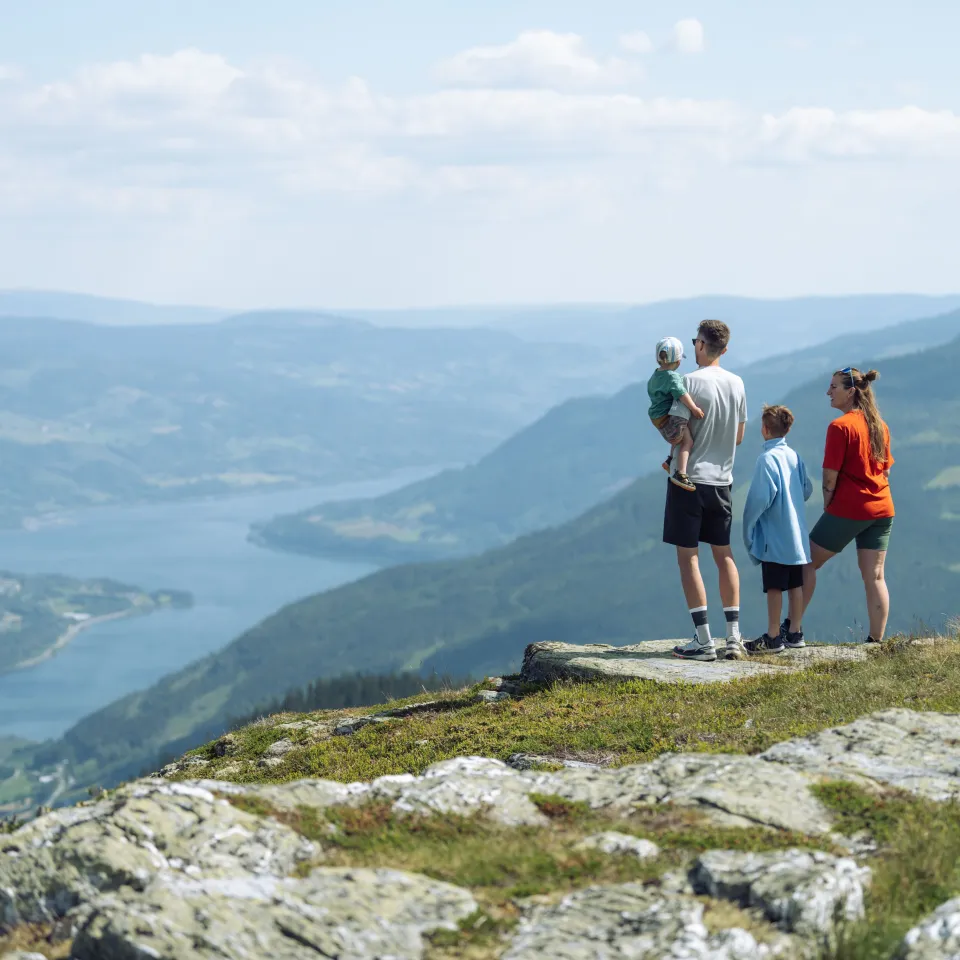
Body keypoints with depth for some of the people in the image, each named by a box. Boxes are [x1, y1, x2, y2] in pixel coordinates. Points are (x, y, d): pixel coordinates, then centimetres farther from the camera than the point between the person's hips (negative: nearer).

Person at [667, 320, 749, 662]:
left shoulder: (690, 383, -14)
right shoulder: (736, 384, 5)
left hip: (690, 479, -6)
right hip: (722, 479, 6)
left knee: (688, 557, -1)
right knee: (724, 554, 14)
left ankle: (704, 641, -4)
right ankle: (734, 637, 12)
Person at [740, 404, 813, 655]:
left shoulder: (767, 458, -15)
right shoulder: (794, 456, 7)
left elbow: (761, 497, -18)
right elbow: (807, 490, 15)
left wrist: (748, 527, -7)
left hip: (774, 538, -8)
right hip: (797, 536, 8)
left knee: (774, 587, -4)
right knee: (795, 584, 11)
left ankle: (773, 637, -2)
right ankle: (795, 633, 16)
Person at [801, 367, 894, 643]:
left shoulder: (840, 427, -12)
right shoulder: (880, 426, 11)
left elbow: (830, 475, -12)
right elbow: (885, 471, 15)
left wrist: (827, 507, -1)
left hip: (848, 509, -7)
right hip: (882, 509, 7)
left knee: (808, 562, 6)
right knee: (874, 576, 5)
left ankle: (791, 628, 5)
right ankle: (876, 641, 2)